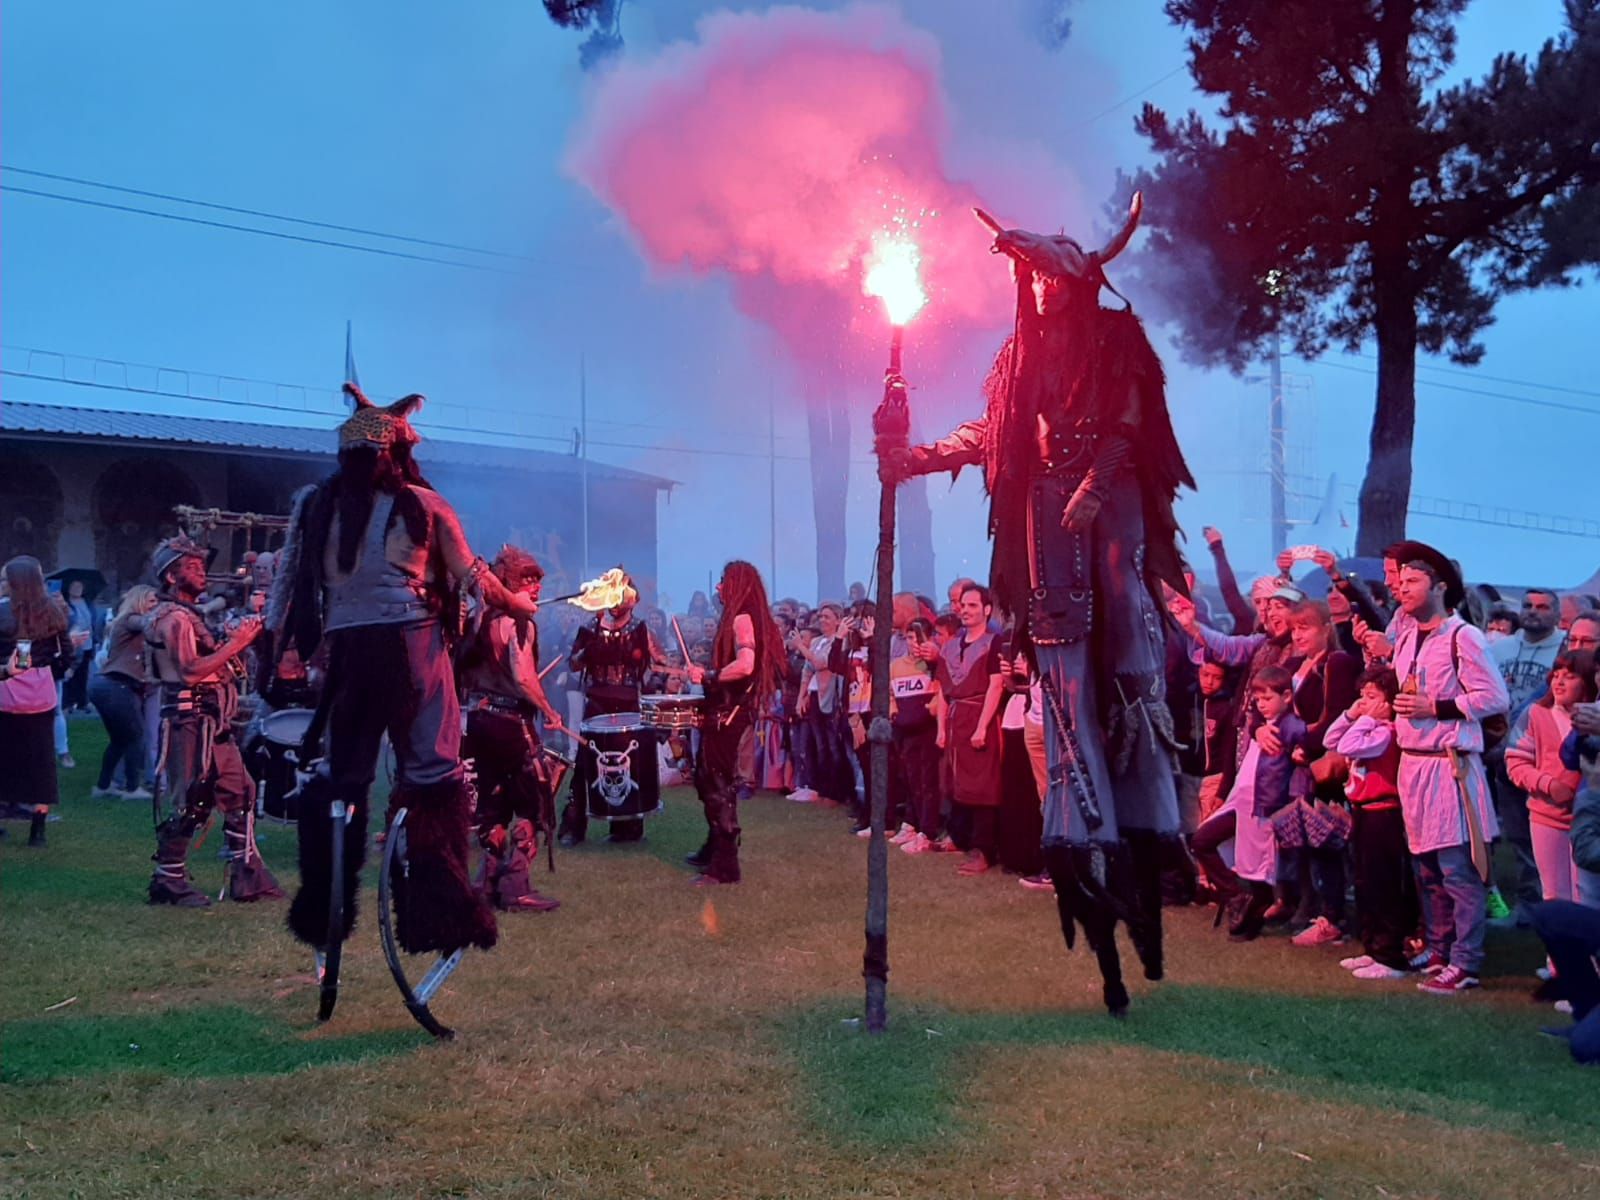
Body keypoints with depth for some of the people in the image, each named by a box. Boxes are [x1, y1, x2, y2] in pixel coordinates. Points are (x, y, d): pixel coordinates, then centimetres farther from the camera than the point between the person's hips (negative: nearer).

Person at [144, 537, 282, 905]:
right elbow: (190, 671, -21)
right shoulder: (171, 618, -10)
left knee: (240, 793, 9)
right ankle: (168, 879, 4)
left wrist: (239, 637, 10)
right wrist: (235, 643, -19)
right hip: (189, 721, -10)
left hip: (213, 722, 10)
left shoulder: (190, 615, 22)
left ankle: (247, 876, 13)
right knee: (188, 802, -6)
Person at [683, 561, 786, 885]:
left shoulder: (742, 618, -15)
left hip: (728, 713, -11)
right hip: (723, 710, 11)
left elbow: (745, 665, -29)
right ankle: (714, 849, 35)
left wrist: (708, 676, -19)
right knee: (707, 780, 21)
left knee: (719, 786, -7)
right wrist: (707, 674, 13)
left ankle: (724, 866, -3)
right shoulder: (738, 618, 15)